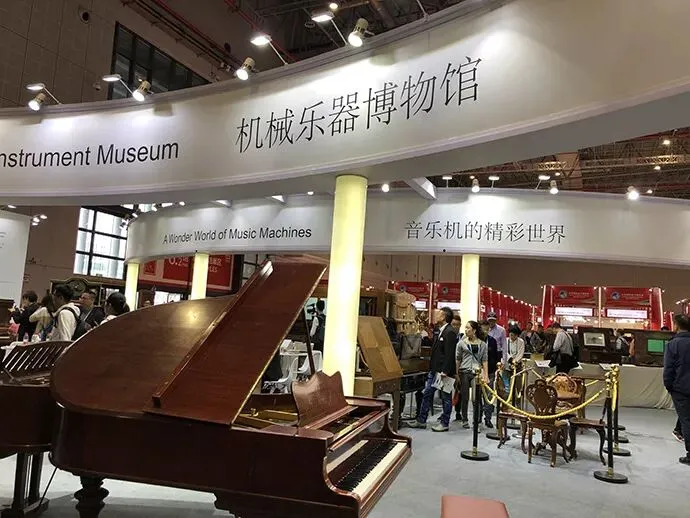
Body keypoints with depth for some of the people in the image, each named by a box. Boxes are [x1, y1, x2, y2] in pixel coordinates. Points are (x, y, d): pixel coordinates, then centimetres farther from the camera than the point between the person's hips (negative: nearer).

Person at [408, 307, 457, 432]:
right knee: (427, 394, 11)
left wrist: (445, 372, -23)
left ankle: (444, 423, 13)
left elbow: (449, 354, -21)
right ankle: (421, 420, 19)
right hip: (434, 370, 10)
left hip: (444, 371, -10)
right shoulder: (439, 332, 15)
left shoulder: (450, 332, -15)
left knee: (446, 397, 4)